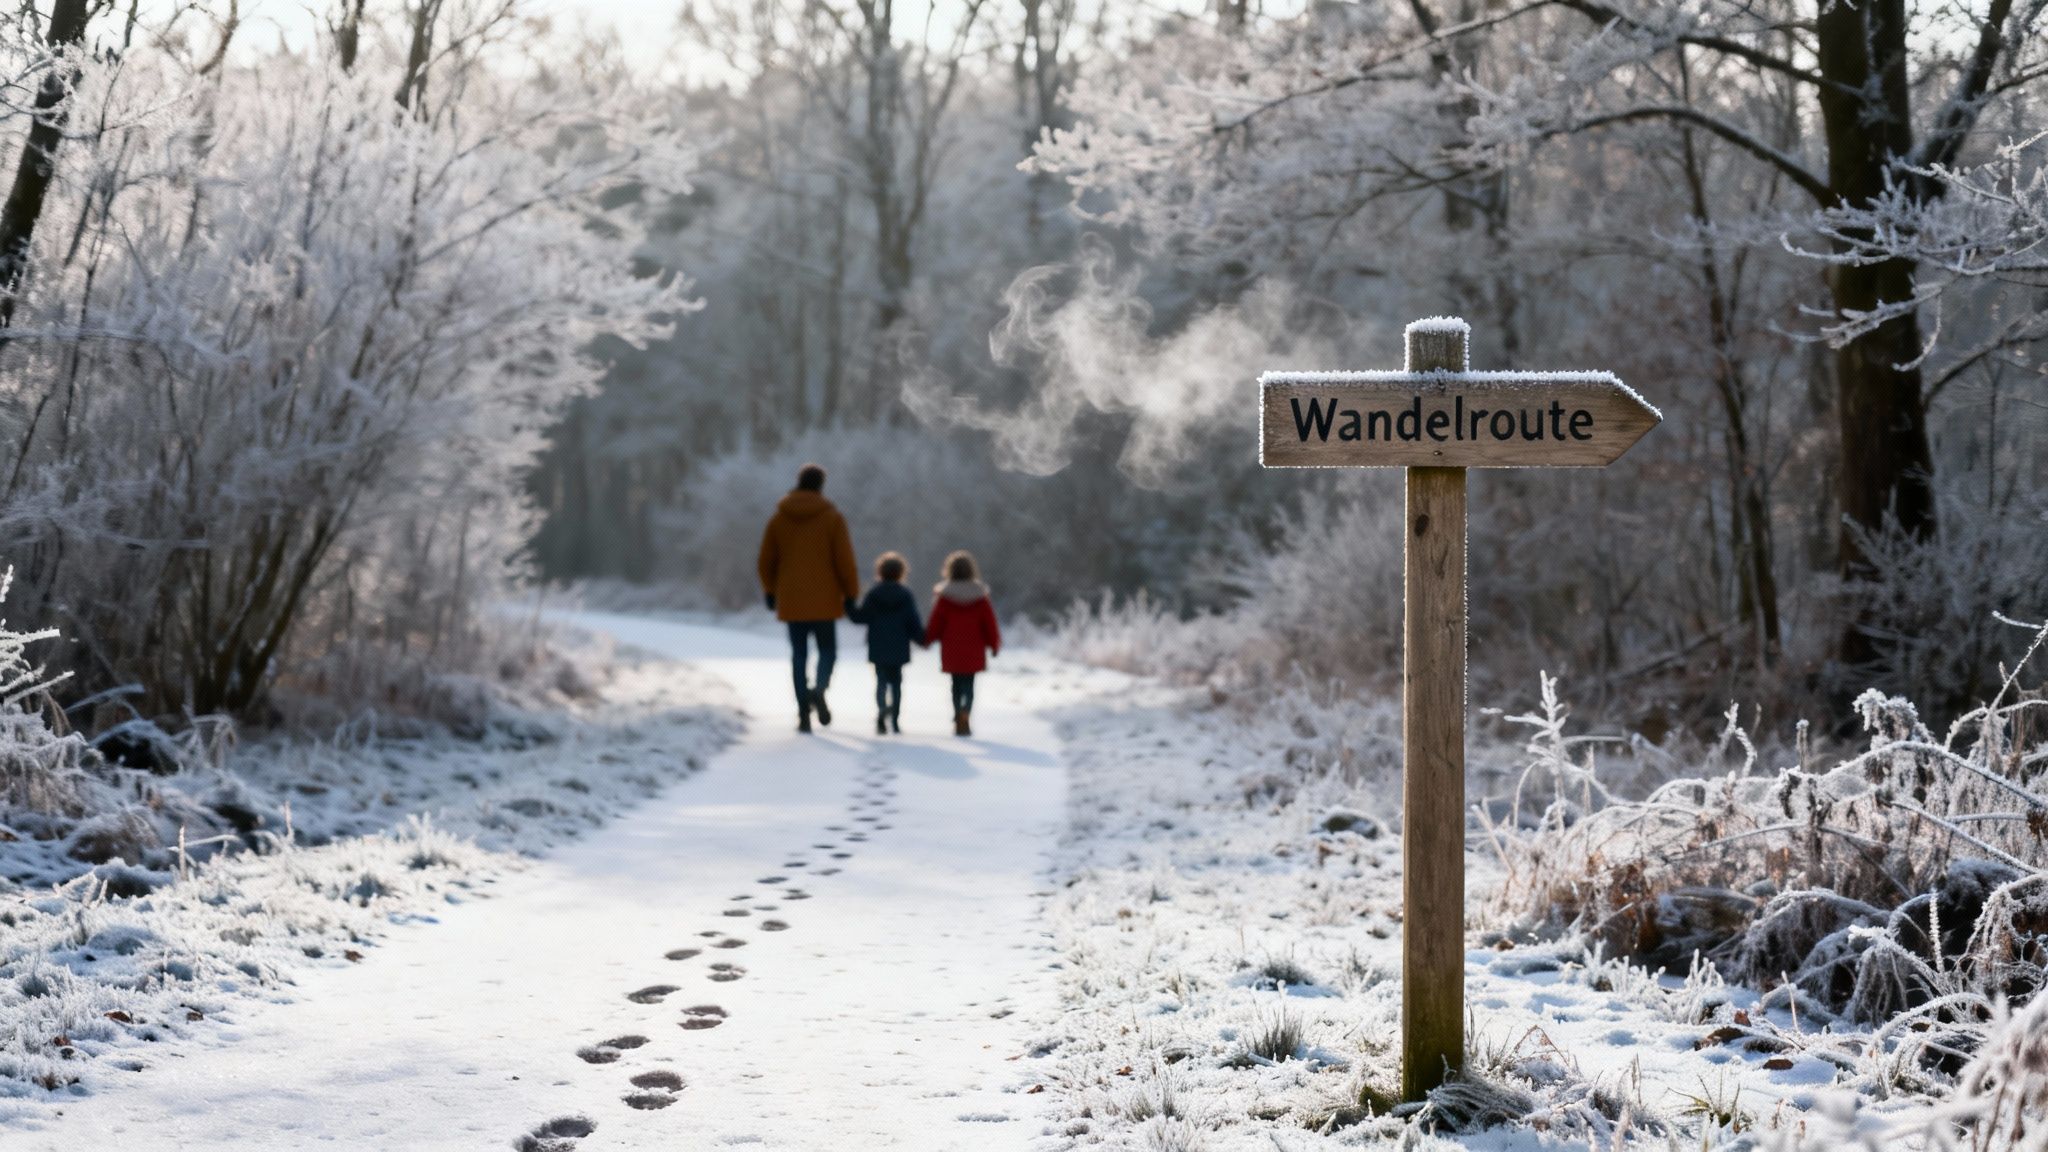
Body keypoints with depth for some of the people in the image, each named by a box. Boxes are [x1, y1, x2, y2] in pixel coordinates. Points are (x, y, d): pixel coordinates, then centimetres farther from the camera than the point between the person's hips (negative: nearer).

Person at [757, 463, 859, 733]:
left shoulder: (779, 518, 4)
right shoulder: (832, 517, -4)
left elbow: (766, 560, 7)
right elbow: (844, 559, -8)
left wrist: (770, 591, 20)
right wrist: (851, 594, 1)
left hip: (791, 600, 2)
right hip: (823, 599, -2)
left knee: (799, 654, 8)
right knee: (828, 649, 9)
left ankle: (804, 714, 0)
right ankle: (819, 688, -22)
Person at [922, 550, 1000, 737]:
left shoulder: (944, 597, -6)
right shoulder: (980, 597, -3)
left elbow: (935, 622, -3)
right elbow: (989, 622, 0)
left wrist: (927, 639, 14)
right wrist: (994, 644, 12)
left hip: (951, 651, 0)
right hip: (973, 651, 0)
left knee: (957, 684, 12)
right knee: (969, 684, 3)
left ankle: (958, 718, 8)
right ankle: (964, 717, -17)